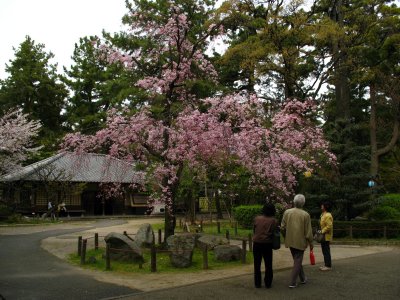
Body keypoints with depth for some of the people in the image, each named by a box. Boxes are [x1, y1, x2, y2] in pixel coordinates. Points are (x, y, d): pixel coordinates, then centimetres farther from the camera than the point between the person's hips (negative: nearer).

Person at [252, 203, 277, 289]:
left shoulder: (257, 219, -4)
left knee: (257, 264, 11)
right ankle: (268, 283, 16)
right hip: (268, 244, -1)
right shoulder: (274, 221, -8)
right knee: (268, 265, 12)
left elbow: (254, 230, 3)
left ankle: (257, 283, 15)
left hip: (257, 243, 1)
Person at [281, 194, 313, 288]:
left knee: (297, 260, 20)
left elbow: (282, 227, 0)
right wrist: (310, 243, 2)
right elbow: (308, 231, -10)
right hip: (300, 241, -4)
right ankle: (292, 283, 3)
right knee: (297, 261, 6)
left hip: (290, 241, 4)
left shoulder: (287, 212, -4)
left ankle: (303, 278, 33)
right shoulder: (305, 215, -14)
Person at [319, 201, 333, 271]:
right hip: (323, 236, 10)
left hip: (326, 236, -10)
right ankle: (326, 264, 22)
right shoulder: (323, 215, 15)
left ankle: (328, 266, 0)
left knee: (326, 251, -5)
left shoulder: (328, 216, -17)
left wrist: (322, 231, -21)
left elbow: (329, 226, -24)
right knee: (324, 251, 14)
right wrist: (321, 231, 14)